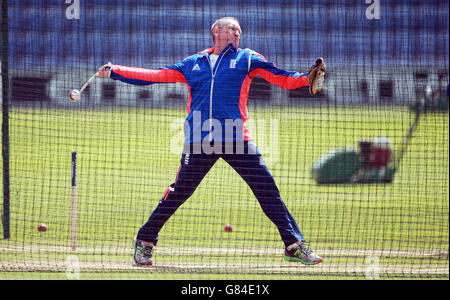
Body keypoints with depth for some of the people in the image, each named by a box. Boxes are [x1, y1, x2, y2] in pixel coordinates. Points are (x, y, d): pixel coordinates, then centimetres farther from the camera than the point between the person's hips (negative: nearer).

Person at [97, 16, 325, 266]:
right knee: (179, 192, -1)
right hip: (199, 140, 0)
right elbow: (153, 76, 22)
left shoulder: (246, 59, 15)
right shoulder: (191, 64, 19)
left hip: (237, 140, 0)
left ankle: (294, 245, 0)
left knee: (267, 189, -7)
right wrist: (114, 71, 18)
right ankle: (145, 241, 16)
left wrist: (308, 78, -12)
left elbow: (283, 78, 7)